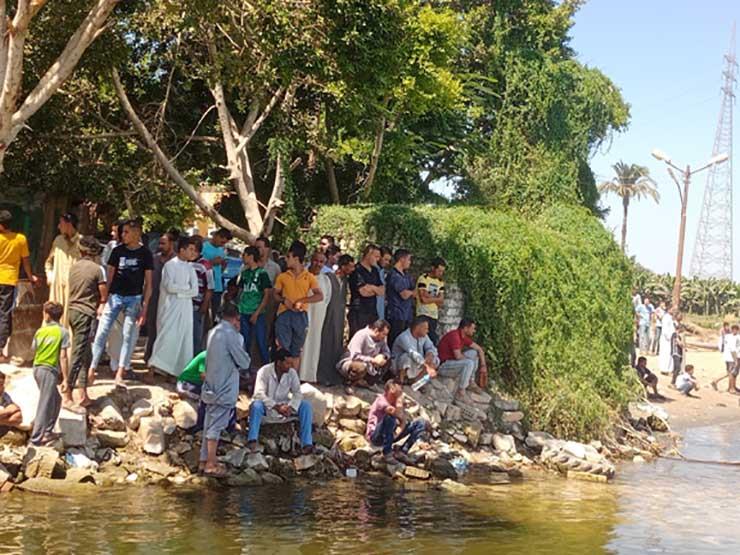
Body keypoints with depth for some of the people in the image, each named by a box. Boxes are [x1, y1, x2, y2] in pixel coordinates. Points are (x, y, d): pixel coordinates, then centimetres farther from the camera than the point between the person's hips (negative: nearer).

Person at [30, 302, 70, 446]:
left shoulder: (39, 331, 7)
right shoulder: (62, 332, -8)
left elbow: (34, 351, 15)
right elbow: (63, 357, -13)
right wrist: (65, 379, -11)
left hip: (37, 369, 6)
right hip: (49, 370, -6)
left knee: (56, 400, 21)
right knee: (45, 405, -3)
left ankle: (47, 432, 25)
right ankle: (36, 438, -3)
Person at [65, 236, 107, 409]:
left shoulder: (73, 267, 9)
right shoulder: (98, 269, -8)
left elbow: (72, 290, 15)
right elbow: (104, 296, -7)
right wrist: (100, 305, 14)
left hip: (73, 310, 7)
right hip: (87, 313, -6)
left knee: (84, 354, 14)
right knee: (78, 354, -6)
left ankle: (83, 394, 15)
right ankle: (67, 396, -8)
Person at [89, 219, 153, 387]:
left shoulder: (145, 254, -1)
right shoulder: (117, 251, 4)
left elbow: (148, 282, 0)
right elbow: (109, 277, 7)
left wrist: (144, 307, -5)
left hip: (134, 299, -1)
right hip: (115, 296, 1)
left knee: (128, 336, 2)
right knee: (101, 332, -4)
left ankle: (119, 375, 8)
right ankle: (91, 370, 1)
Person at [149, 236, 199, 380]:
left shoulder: (190, 268, 11)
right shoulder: (170, 265, -4)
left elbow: (195, 291, 3)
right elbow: (170, 287, -16)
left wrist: (179, 291, -9)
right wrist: (186, 287, -5)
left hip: (185, 309, 6)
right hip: (170, 308, -6)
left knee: (184, 340, 2)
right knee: (167, 337, -10)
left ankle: (176, 371, 7)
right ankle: (152, 368, -5)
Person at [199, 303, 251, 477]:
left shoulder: (214, 332, 9)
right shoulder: (230, 334, -17)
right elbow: (244, 362, -15)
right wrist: (245, 360, 7)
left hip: (212, 386, 9)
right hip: (224, 388, -9)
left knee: (210, 423, 14)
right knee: (216, 425, -4)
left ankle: (205, 460, 20)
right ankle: (211, 465, 0)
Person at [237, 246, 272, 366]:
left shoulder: (262, 273, -6)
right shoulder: (244, 272, 12)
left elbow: (267, 294, -8)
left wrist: (257, 313, -13)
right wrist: (239, 307, 6)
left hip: (257, 314, -6)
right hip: (244, 313, 6)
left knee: (261, 343, -4)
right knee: (245, 343, 10)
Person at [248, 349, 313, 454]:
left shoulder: (292, 372, -6)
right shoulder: (264, 371, -18)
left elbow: (297, 393, -9)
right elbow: (259, 394, -26)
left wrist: (290, 407, -29)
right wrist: (277, 407, -35)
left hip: (284, 405, 4)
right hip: (267, 406, -4)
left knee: (306, 405, -19)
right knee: (256, 405, -37)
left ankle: (306, 444, -26)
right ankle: (252, 441, -40)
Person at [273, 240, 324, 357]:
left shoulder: (309, 277, 3)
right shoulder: (282, 276, 9)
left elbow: (320, 296, -2)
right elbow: (275, 293, 12)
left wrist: (302, 301, -13)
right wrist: (284, 300, -9)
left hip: (301, 315, -1)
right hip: (284, 314, 1)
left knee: (297, 349, 7)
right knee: (282, 347, -8)